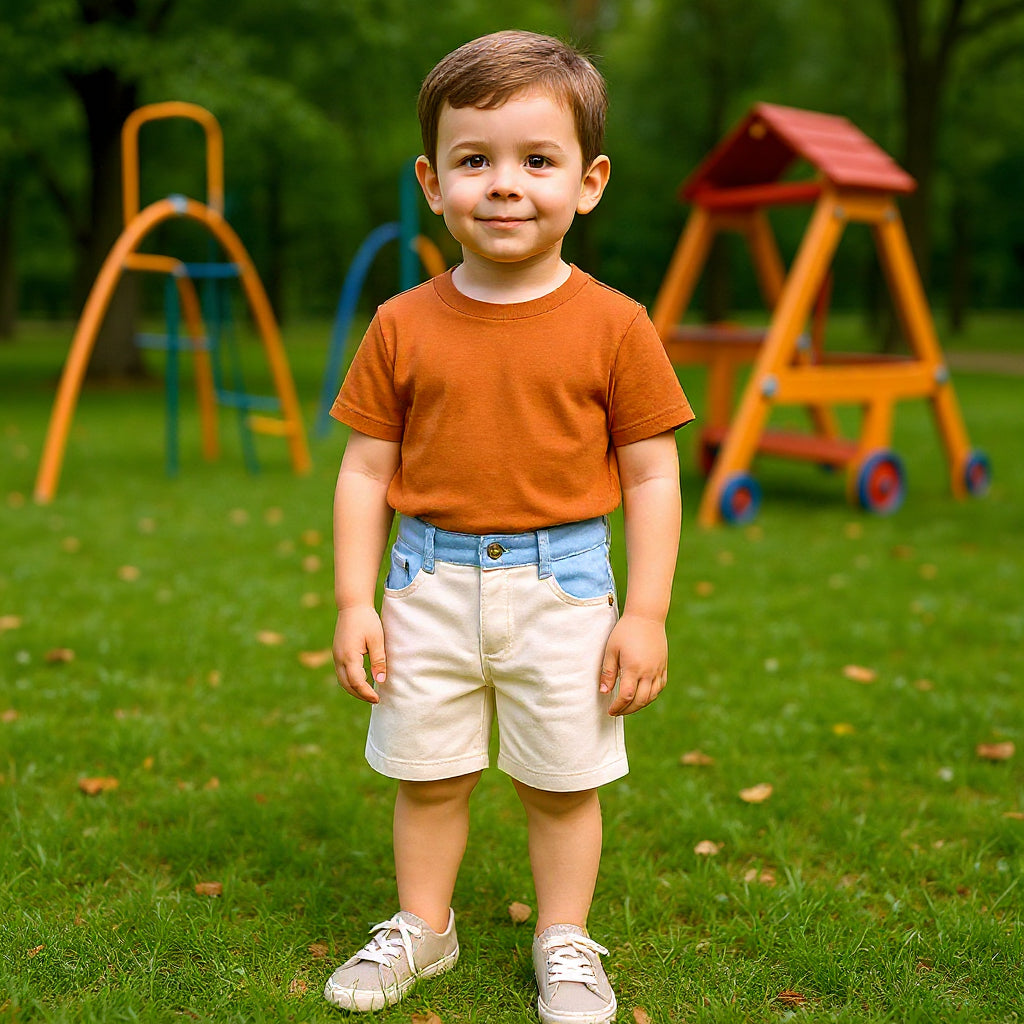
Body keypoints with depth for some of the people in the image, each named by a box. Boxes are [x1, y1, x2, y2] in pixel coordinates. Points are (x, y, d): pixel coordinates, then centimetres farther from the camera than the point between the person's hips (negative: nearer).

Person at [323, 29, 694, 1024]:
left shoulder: (613, 325, -7)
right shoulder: (402, 326, -2)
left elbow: (652, 476, -3)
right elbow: (366, 469, 2)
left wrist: (645, 614, -6)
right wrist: (354, 602, -2)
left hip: (561, 584, -1)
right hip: (431, 583, 2)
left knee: (562, 783, 11)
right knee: (426, 775, 15)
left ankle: (564, 942, 33)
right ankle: (421, 926, 37)